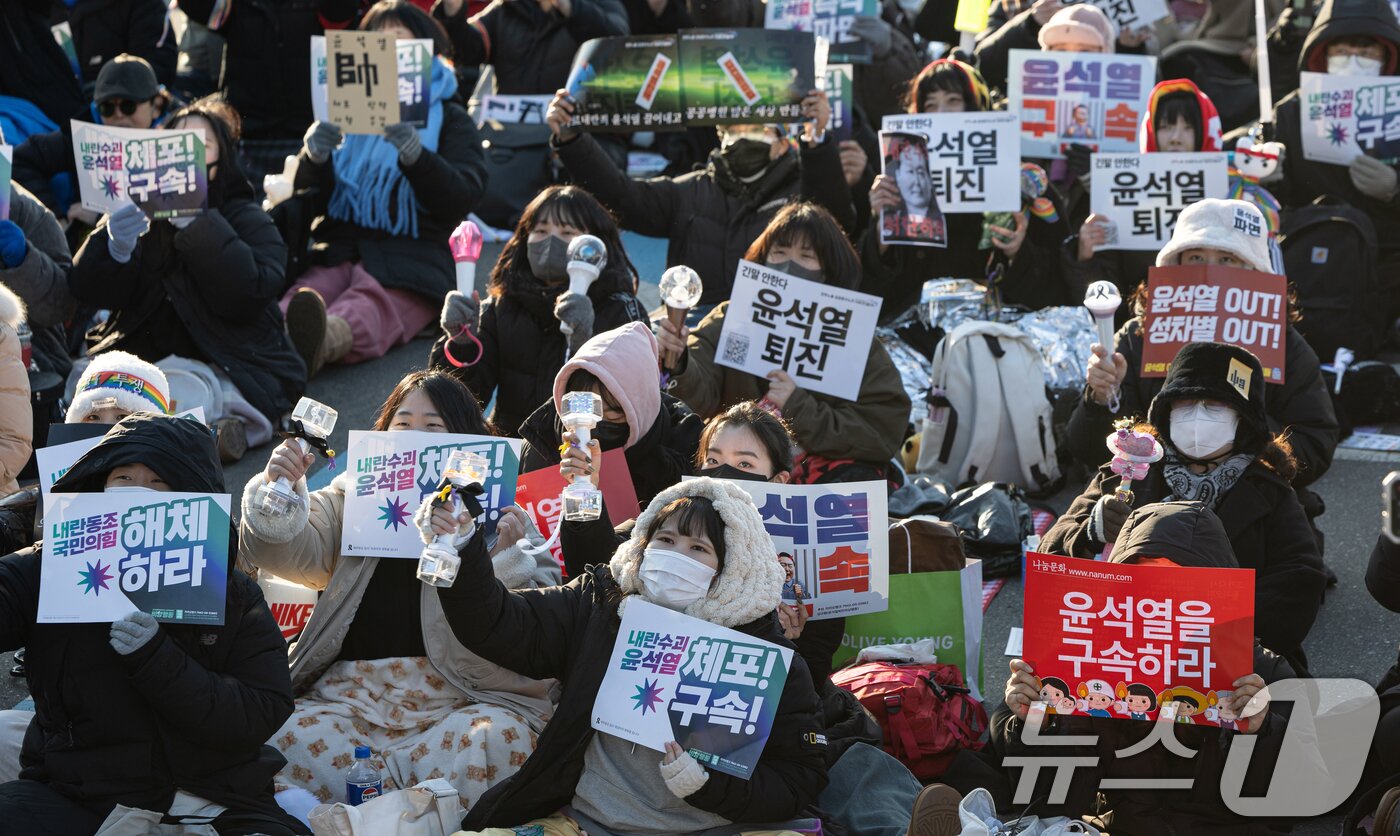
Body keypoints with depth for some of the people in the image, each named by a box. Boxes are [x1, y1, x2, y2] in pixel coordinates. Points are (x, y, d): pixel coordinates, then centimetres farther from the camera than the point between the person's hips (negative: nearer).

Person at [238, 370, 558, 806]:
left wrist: (504, 558, -17)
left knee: (498, 739, -35)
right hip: (351, 696, 1)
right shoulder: (351, 499, 19)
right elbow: (289, 553, 3)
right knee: (293, 739, -30)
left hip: (461, 700, -1)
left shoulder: (498, 515, 11)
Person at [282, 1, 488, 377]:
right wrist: (313, 157, -10)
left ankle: (316, 343, -72)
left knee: (367, 308, -39)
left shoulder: (449, 119, 17)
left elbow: (463, 197, -2)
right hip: (335, 250, 3)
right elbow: (304, 192, 15)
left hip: (411, 260, -3)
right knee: (301, 298, -35)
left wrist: (413, 153, -22)